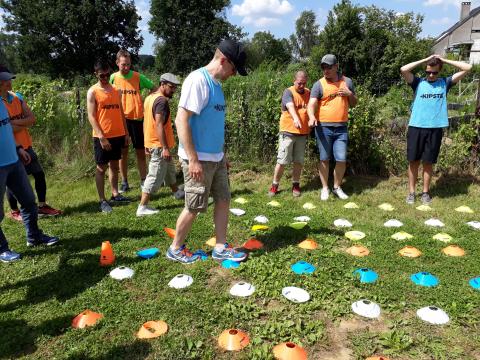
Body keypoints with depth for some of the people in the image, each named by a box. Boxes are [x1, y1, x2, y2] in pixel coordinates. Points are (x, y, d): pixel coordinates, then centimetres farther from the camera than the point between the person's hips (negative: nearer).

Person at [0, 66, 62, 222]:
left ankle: (42, 206, 24)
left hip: (25, 146, 6)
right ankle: (14, 211, 24)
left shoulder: (17, 97, 5)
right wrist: (24, 124, -12)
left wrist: (14, 122, -17)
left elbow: (32, 119, -2)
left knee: (39, 174, 10)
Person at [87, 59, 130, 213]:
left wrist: (126, 133, 12)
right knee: (101, 168, 2)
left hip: (118, 135, 5)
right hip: (102, 137, -5)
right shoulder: (92, 92, -5)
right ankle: (102, 200, 7)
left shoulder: (116, 90, 11)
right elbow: (91, 116, -10)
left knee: (114, 165, 14)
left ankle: (115, 194, 24)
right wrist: (101, 137, -17)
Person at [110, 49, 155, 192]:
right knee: (123, 152, 8)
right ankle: (124, 182, 17)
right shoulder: (113, 78, 0)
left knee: (140, 151, 6)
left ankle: (144, 180, 16)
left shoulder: (138, 77, -3)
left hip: (137, 118, 0)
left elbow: (154, 88, 5)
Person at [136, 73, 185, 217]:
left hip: (150, 142, 10)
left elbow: (146, 122, 15)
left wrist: (147, 143, 20)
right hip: (159, 145, -10)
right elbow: (159, 125, -26)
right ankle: (142, 207, 0)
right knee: (155, 176, -4)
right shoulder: (162, 101, -19)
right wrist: (165, 148, -26)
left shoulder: (150, 98, 11)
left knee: (169, 169, 25)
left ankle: (177, 192, 43)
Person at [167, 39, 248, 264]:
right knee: (193, 208, 3)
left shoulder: (216, 83, 12)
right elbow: (181, 121, -22)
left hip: (216, 157, 9)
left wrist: (221, 153, 19)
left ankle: (221, 248, 24)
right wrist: (193, 159, -23)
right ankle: (175, 249, 23)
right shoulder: (198, 80, -16)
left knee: (223, 200, 12)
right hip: (198, 159, -9)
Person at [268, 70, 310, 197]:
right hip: (288, 132, -4)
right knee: (282, 161, -3)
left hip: (303, 133, 5)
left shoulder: (308, 93, 10)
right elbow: (290, 106, -27)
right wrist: (295, 118, -45)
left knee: (298, 161, 8)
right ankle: (274, 185, 9)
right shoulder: (288, 92, -7)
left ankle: (295, 185, 21)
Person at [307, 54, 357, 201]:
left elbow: (353, 104, 18)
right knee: (324, 159, 4)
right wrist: (312, 116, -33)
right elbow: (312, 103, -12)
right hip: (323, 127, -2)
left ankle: (337, 187, 20)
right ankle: (325, 188, 17)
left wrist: (350, 94, -4)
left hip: (342, 128, 2)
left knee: (341, 159, 1)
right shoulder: (319, 84, 0)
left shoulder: (347, 81, 11)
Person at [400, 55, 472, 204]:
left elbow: (467, 68, 5)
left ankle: (425, 192, 20)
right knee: (413, 161, 5)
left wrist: (444, 60, 5)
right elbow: (403, 70, -10)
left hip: (435, 129, 1)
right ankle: (411, 192, 16)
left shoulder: (445, 83, 9)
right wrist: (425, 60, -3)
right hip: (416, 127, -1)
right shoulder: (418, 82, 5)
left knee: (428, 162, 8)